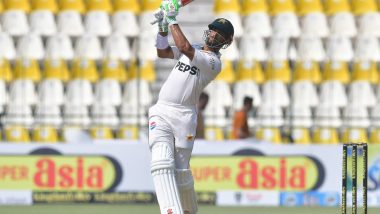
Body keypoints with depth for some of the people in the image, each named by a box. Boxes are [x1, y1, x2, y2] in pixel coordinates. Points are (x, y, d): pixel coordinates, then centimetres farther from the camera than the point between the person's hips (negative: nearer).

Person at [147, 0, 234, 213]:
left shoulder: (214, 62, -3)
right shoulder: (193, 50, 22)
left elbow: (185, 48, -17)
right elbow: (163, 52, 19)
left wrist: (173, 20, -9)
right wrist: (163, 26, 6)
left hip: (184, 116, -5)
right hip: (161, 113, 5)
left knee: (181, 171, -5)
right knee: (163, 164, -17)